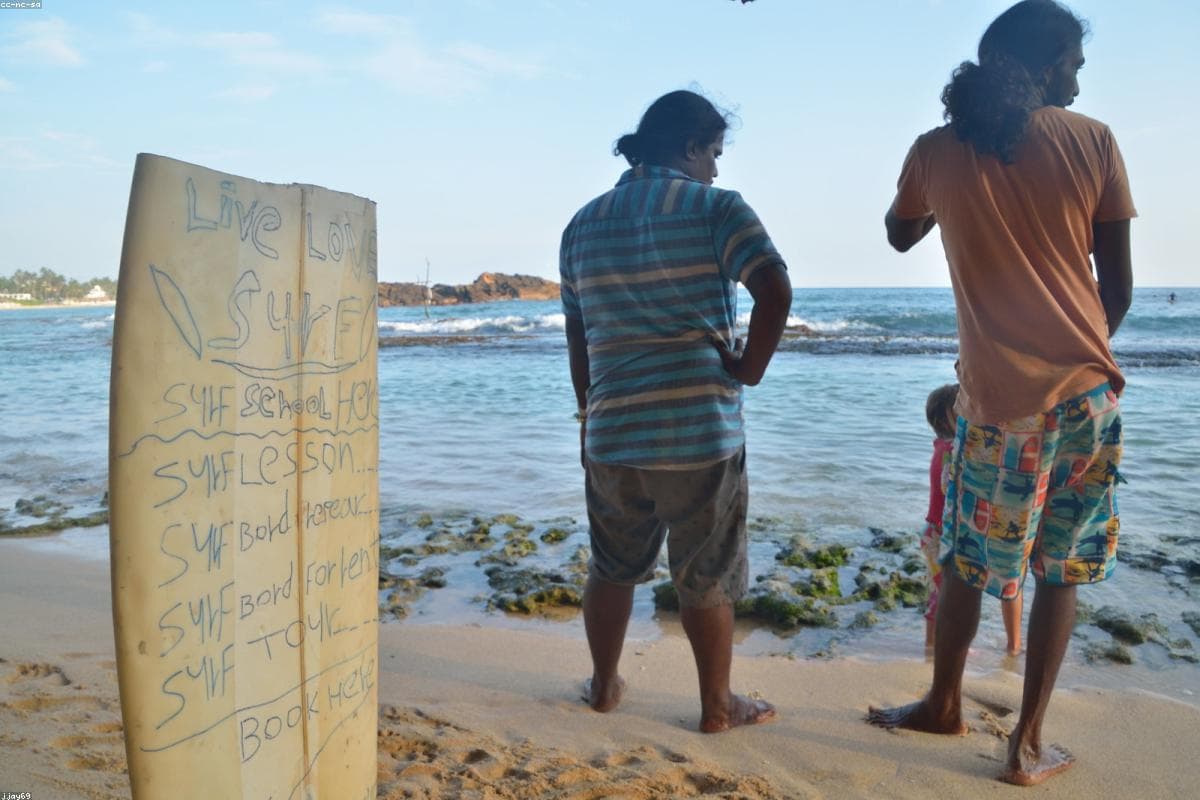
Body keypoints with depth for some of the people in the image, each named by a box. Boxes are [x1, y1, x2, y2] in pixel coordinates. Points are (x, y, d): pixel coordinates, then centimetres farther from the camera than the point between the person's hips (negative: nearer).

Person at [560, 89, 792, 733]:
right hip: (700, 427, -4)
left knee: (612, 567, 22)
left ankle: (604, 686, 36)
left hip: (611, 432, 5)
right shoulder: (716, 208, -5)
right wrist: (751, 367, -6)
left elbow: (577, 335, 14)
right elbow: (775, 290, -20)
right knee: (706, 577, 11)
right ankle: (718, 706, 26)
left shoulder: (584, 223, 11)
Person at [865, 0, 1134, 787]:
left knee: (967, 559, 15)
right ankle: (1029, 742, 16)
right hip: (1087, 386, 1)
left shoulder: (936, 151, 1)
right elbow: (1119, 285, 5)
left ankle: (945, 705, 31)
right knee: (1060, 569, 12)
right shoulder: (1093, 140, 0)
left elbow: (900, 235, 21)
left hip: (999, 393, 0)